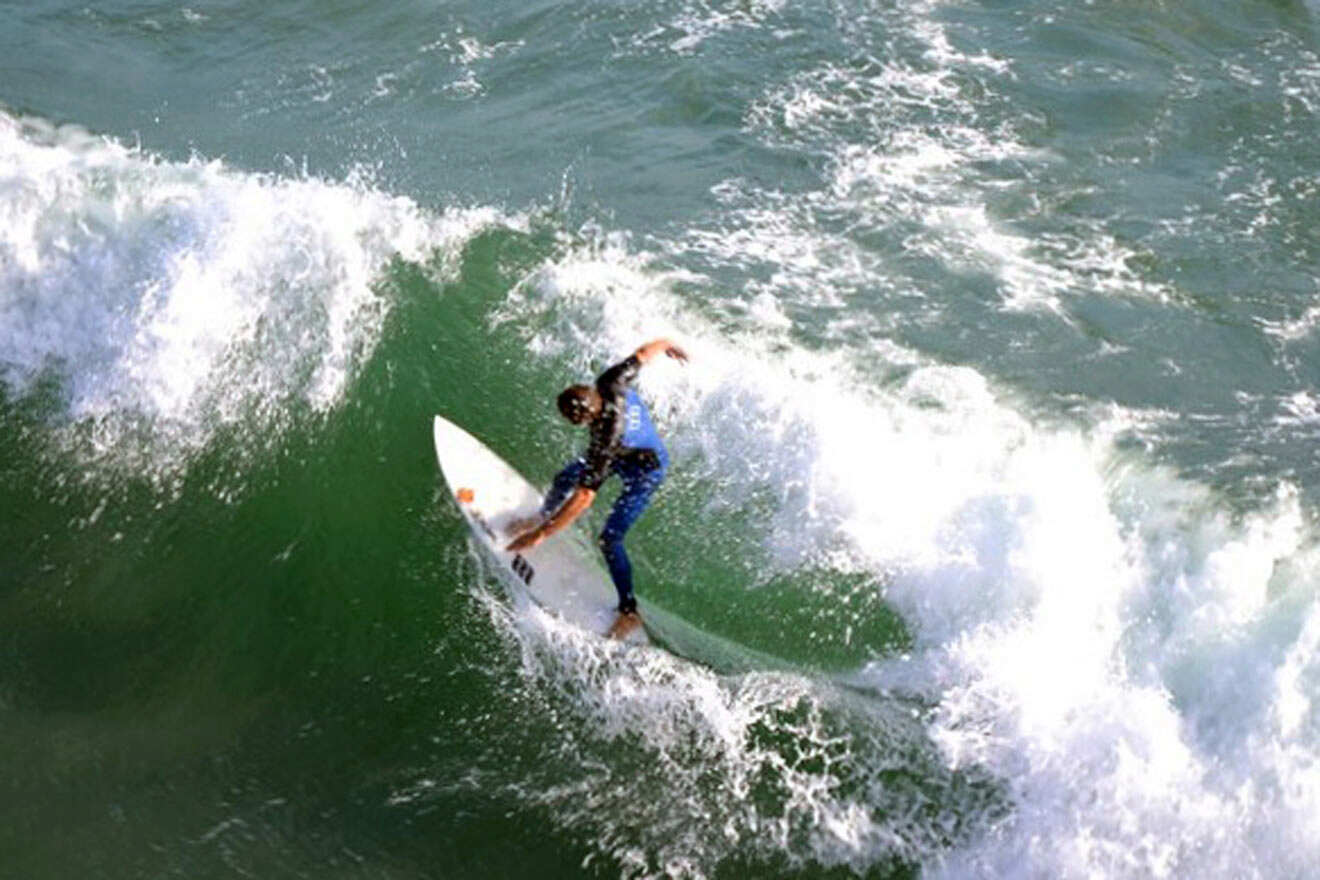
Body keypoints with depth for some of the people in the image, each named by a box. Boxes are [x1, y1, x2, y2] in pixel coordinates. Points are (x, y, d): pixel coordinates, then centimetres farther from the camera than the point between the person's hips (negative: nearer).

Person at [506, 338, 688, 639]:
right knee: (564, 479, 17)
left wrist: (541, 535, -39)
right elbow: (644, 353, -12)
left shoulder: (605, 440, -44)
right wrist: (665, 345, 12)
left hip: (645, 473, -8)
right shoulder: (610, 383, -30)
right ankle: (542, 517, 50)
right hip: (627, 451, 8)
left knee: (609, 540, -8)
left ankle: (629, 612, 8)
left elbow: (585, 498, -43)